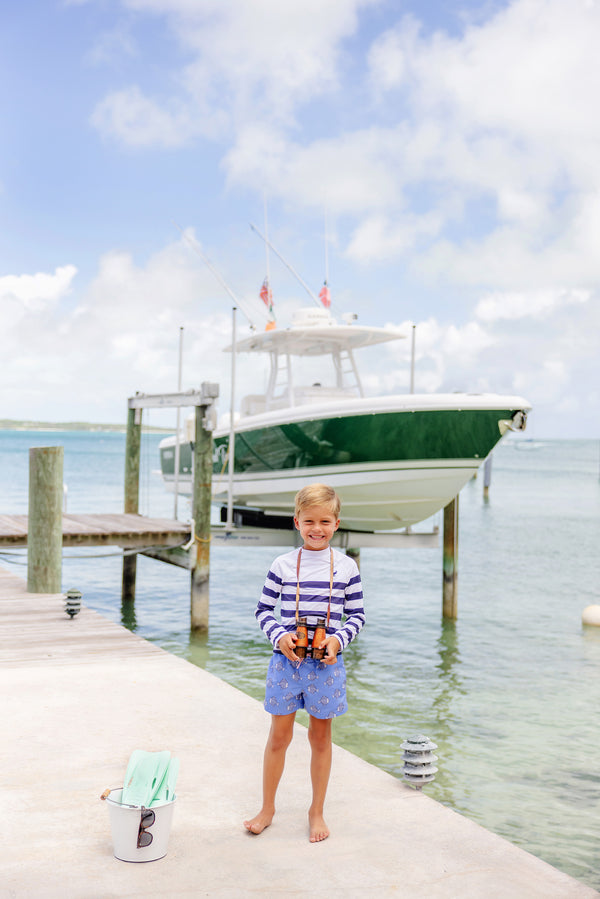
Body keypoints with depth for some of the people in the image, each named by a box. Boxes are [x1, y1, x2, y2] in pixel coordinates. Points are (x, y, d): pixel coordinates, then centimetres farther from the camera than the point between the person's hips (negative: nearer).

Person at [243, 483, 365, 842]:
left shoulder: (346, 566, -1)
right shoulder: (283, 565, -2)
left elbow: (357, 614, 5)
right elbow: (264, 610, 4)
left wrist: (338, 639, -11)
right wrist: (280, 636, -12)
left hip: (327, 662, 0)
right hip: (286, 659, 0)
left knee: (321, 736, 11)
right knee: (279, 734, 8)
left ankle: (317, 811, 27)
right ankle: (268, 808, 25)